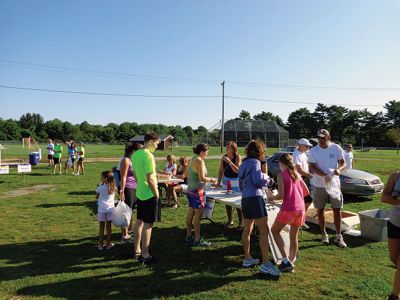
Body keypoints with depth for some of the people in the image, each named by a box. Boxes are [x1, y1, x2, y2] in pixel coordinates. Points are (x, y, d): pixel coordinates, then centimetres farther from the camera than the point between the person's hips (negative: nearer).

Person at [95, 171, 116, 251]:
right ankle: (108, 244, 14)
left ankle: (100, 245, 13)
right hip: (110, 208, 2)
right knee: (108, 227, 9)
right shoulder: (113, 188, 1)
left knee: (102, 227, 7)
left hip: (101, 209, -2)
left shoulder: (100, 187, -7)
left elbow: (96, 197, 3)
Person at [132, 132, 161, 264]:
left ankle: (137, 250, 29)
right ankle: (145, 255, 9)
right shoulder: (149, 156, -20)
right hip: (149, 195, -8)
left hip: (139, 193, 9)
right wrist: (157, 194, -12)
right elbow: (150, 179, -22)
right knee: (147, 225, 0)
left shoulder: (135, 154, 6)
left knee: (139, 222, 17)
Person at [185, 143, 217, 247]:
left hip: (190, 190, 10)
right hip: (198, 191, -10)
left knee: (190, 213, 16)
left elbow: (187, 175, 17)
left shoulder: (192, 160, 10)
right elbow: (202, 178, -21)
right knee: (198, 215, -4)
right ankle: (197, 240, 3)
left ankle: (188, 236, 28)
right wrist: (211, 180, -6)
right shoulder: (200, 161, -16)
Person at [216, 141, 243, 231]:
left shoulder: (238, 157, -10)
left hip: (236, 181, -5)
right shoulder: (224, 157, 2)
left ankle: (241, 222, 8)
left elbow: (237, 170, -20)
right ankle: (230, 220, 26)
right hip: (226, 181, 5)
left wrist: (229, 161, -27)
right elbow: (221, 170, 7)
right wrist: (219, 181, 2)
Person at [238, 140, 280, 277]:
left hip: (245, 199, 10)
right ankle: (265, 264, -10)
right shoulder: (255, 162, -7)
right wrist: (267, 178, 1)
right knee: (264, 230, -9)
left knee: (247, 229, 15)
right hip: (255, 198, -10)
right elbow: (258, 180, -17)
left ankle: (247, 259, 25)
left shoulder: (243, 164, 19)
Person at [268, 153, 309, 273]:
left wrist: (271, 198, 5)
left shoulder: (281, 175, -4)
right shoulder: (297, 174, 14)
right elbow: (306, 192, 18)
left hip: (288, 208, -6)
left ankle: (286, 261, 2)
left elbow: (281, 195, -13)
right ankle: (291, 262, 23)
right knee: (294, 236, 17)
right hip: (301, 208, 6)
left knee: (275, 231, 11)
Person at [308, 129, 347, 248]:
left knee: (337, 210, 3)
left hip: (334, 183, 0)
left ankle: (338, 236, 15)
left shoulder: (336, 148, -3)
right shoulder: (314, 151, -5)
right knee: (320, 210, 8)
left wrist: (339, 169, -23)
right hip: (319, 185, 0)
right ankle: (324, 234, 24)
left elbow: (343, 163, 1)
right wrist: (324, 175, -28)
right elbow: (312, 167, -12)